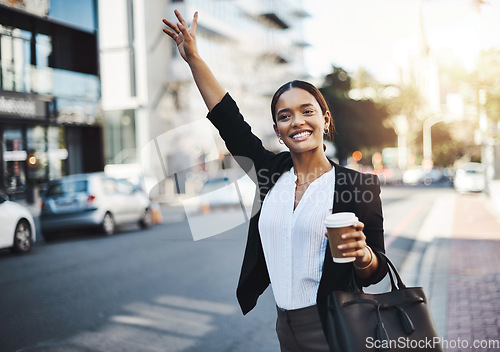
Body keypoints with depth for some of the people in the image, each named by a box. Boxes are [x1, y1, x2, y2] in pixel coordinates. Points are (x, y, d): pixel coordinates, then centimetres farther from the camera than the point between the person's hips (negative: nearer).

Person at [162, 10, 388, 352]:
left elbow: (376, 272, -7)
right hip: (287, 324, 5)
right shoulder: (273, 172, 1)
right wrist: (193, 58, 7)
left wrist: (362, 255, -29)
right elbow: (229, 121, 5)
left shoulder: (360, 185, -10)